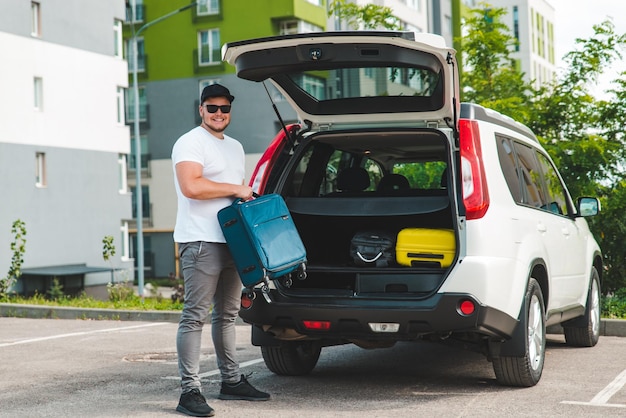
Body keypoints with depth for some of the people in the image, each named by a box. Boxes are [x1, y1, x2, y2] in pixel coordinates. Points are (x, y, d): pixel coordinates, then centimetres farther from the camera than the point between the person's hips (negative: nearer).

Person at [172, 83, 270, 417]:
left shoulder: (235, 147, 21)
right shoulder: (191, 142, -7)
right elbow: (191, 187, -22)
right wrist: (235, 189, -15)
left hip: (232, 240, 9)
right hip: (201, 242, -9)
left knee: (227, 314, 16)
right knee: (195, 316, -10)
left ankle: (231, 381, 26)